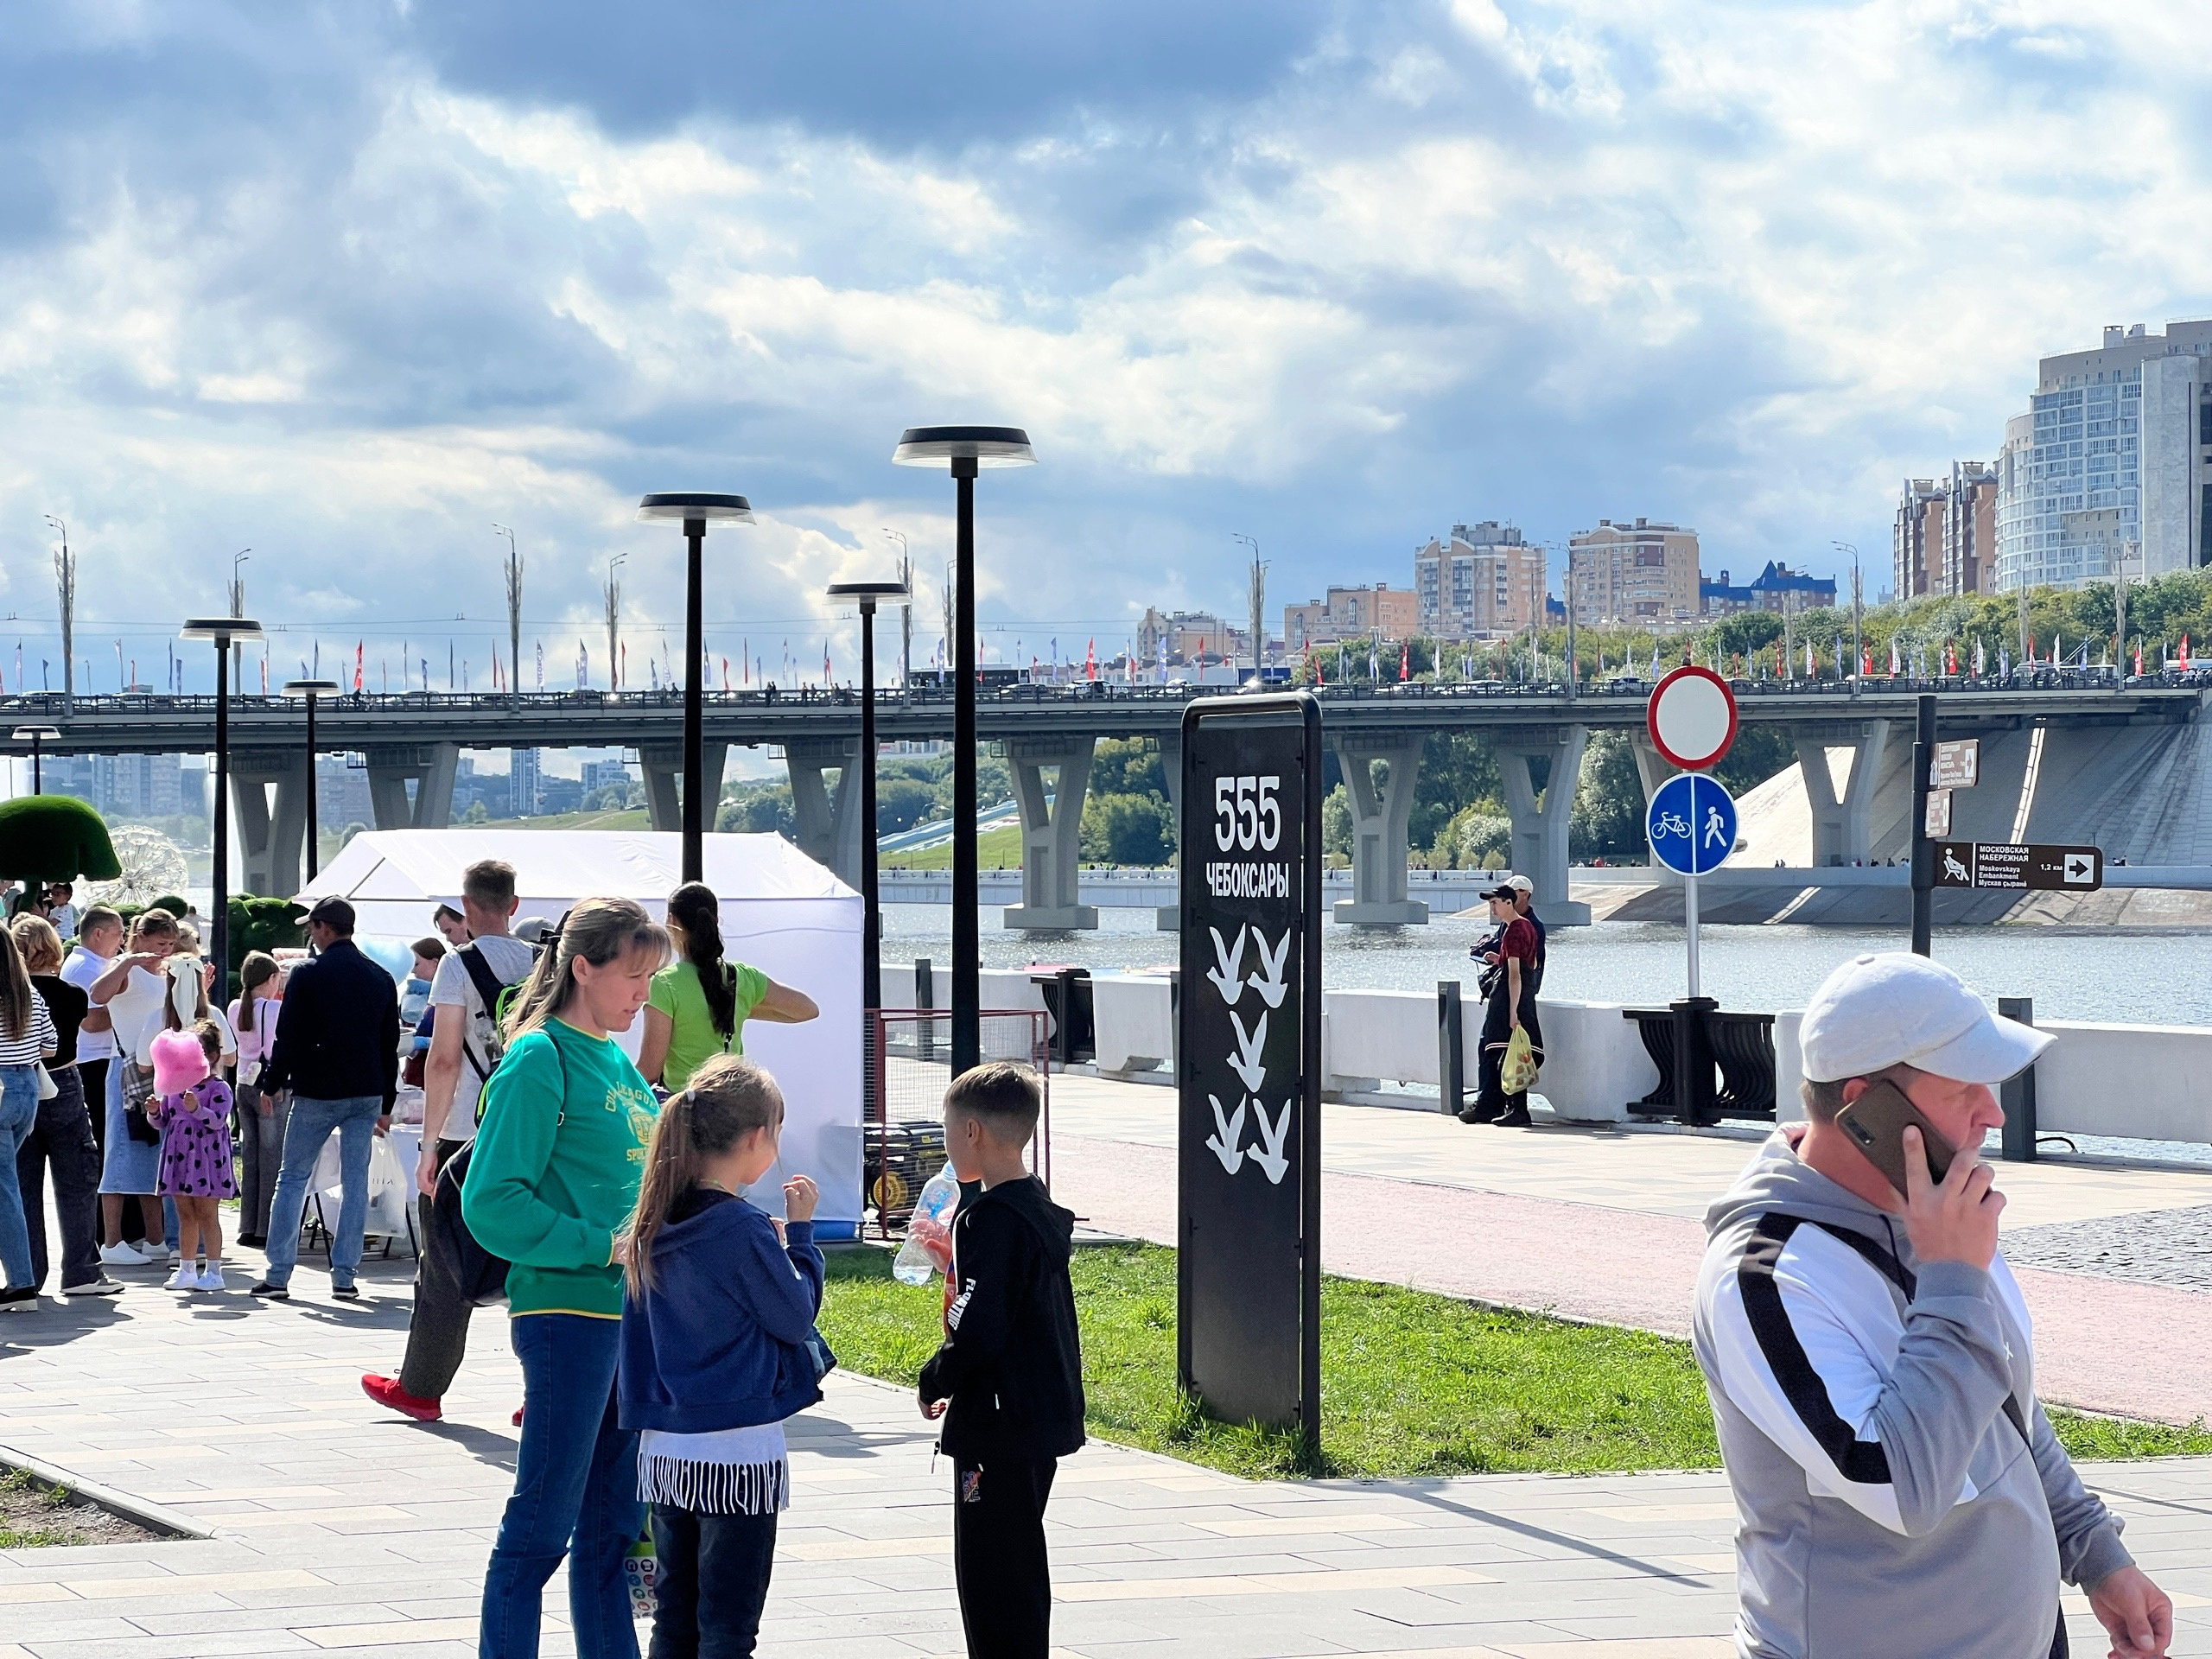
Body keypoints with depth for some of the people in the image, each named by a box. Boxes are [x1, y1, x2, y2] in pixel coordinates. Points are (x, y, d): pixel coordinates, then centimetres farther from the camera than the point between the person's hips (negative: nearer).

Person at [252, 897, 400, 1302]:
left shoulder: (307, 974, -7)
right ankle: (345, 1277, 2)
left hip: (316, 1093, -4)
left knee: (293, 1178, 5)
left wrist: (272, 1084, 4)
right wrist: (385, 1104, 17)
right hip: (367, 1093, 4)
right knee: (356, 1182, 5)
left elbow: (289, 1037, -8)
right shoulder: (381, 978, 8)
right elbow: (390, 1045, 12)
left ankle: (278, 1275, 3)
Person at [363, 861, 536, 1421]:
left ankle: (420, 1388, 15)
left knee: (446, 1267, 6)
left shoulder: (459, 964, -7)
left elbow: (444, 1059, -11)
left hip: (467, 1137, -4)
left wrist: (430, 1142, -7)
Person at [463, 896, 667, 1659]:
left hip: (633, 1311, 8)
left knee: (613, 1526, 13)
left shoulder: (620, 1064, 14)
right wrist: (606, 1245, -16)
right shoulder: (541, 1059, -10)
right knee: (542, 1529, -4)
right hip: (567, 1310, -8)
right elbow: (492, 1205, -15)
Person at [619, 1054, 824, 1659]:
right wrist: (800, 1233, 3)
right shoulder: (742, 1229, -16)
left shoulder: (654, 1226, 4)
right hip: (737, 1450, -7)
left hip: (664, 1449, 7)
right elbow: (797, 1316, -6)